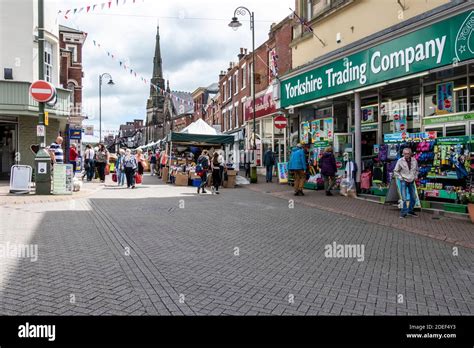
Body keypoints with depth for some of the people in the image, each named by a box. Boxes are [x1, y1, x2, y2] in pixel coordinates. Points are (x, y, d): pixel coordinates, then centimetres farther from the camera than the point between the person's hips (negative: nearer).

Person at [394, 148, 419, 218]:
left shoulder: (414, 160, 0)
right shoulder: (400, 161, -9)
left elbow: (416, 170, 19)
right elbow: (395, 171, -1)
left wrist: (415, 176, 6)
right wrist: (401, 178, -9)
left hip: (411, 181, 4)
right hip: (404, 181, -4)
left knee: (413, 198, 11)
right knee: (404, 198, -9)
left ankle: (410, 211, 28)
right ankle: (404, 212, 3)